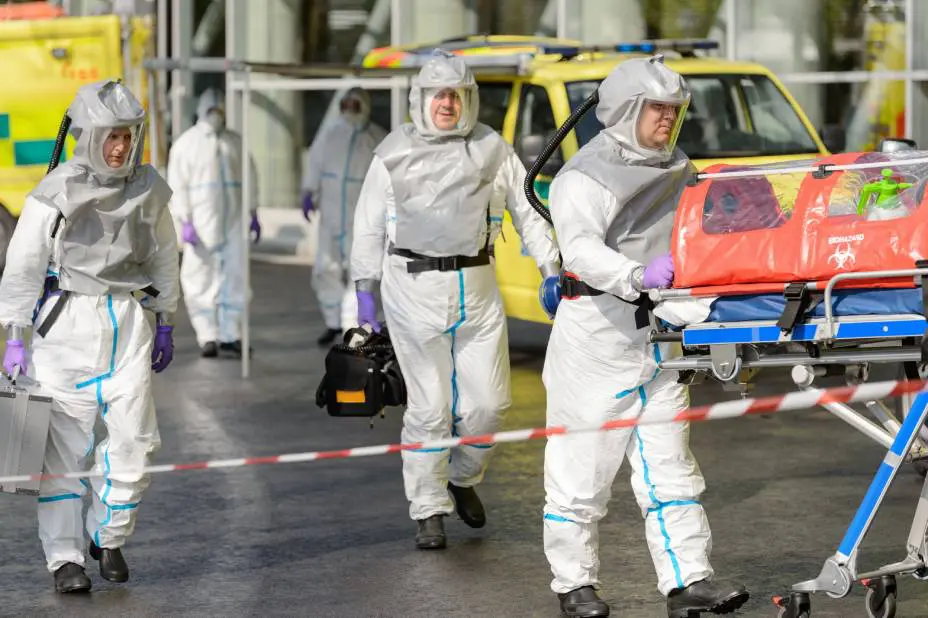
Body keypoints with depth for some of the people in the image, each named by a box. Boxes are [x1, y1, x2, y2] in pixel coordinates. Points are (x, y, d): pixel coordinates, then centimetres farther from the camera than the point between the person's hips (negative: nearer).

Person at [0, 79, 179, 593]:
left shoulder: (148, 190, 5)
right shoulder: (57, 194, -8)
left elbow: (162, 258, 17)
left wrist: (165, 323, 19)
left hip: (127, 320, 3)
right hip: (66, 320, -3)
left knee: (133, 438, -2)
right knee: (63, 443, -4)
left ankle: (110, 538, 20)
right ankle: (64, 557, 3)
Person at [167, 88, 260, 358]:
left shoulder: (235, 142, 11)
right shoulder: (186, 143, 0)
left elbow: (250, 179, 15)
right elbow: (177, 186, -6)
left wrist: (253, 215, 7)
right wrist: (184, 223, -14)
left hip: (233, 221, 4)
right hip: (201, 222, -3)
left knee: (234, 278, 4)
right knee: (199, 280, -6)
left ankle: (230, 336, 11)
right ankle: (208, 337, -2)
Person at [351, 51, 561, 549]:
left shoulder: (491, 150, 7)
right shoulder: (394, 154, 4)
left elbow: (528, 212, 12)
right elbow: (369, 226, 9)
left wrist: (551, 268, 5)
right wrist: (364, 289, 6)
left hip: (477, 287, 2)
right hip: (414, 288, -2)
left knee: (488, 400, 2)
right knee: (429, 406, -3)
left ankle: (462, 478, 30)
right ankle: (429, 512, 8)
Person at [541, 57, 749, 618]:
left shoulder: (678, 171, 15)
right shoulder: (585, 176, -9)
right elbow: (581, 246, -23)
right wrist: (637, 276, -40)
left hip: (658, 334, 7)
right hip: (596, 334, -7)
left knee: (669, 462, 5)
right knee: (584, 462, 0)